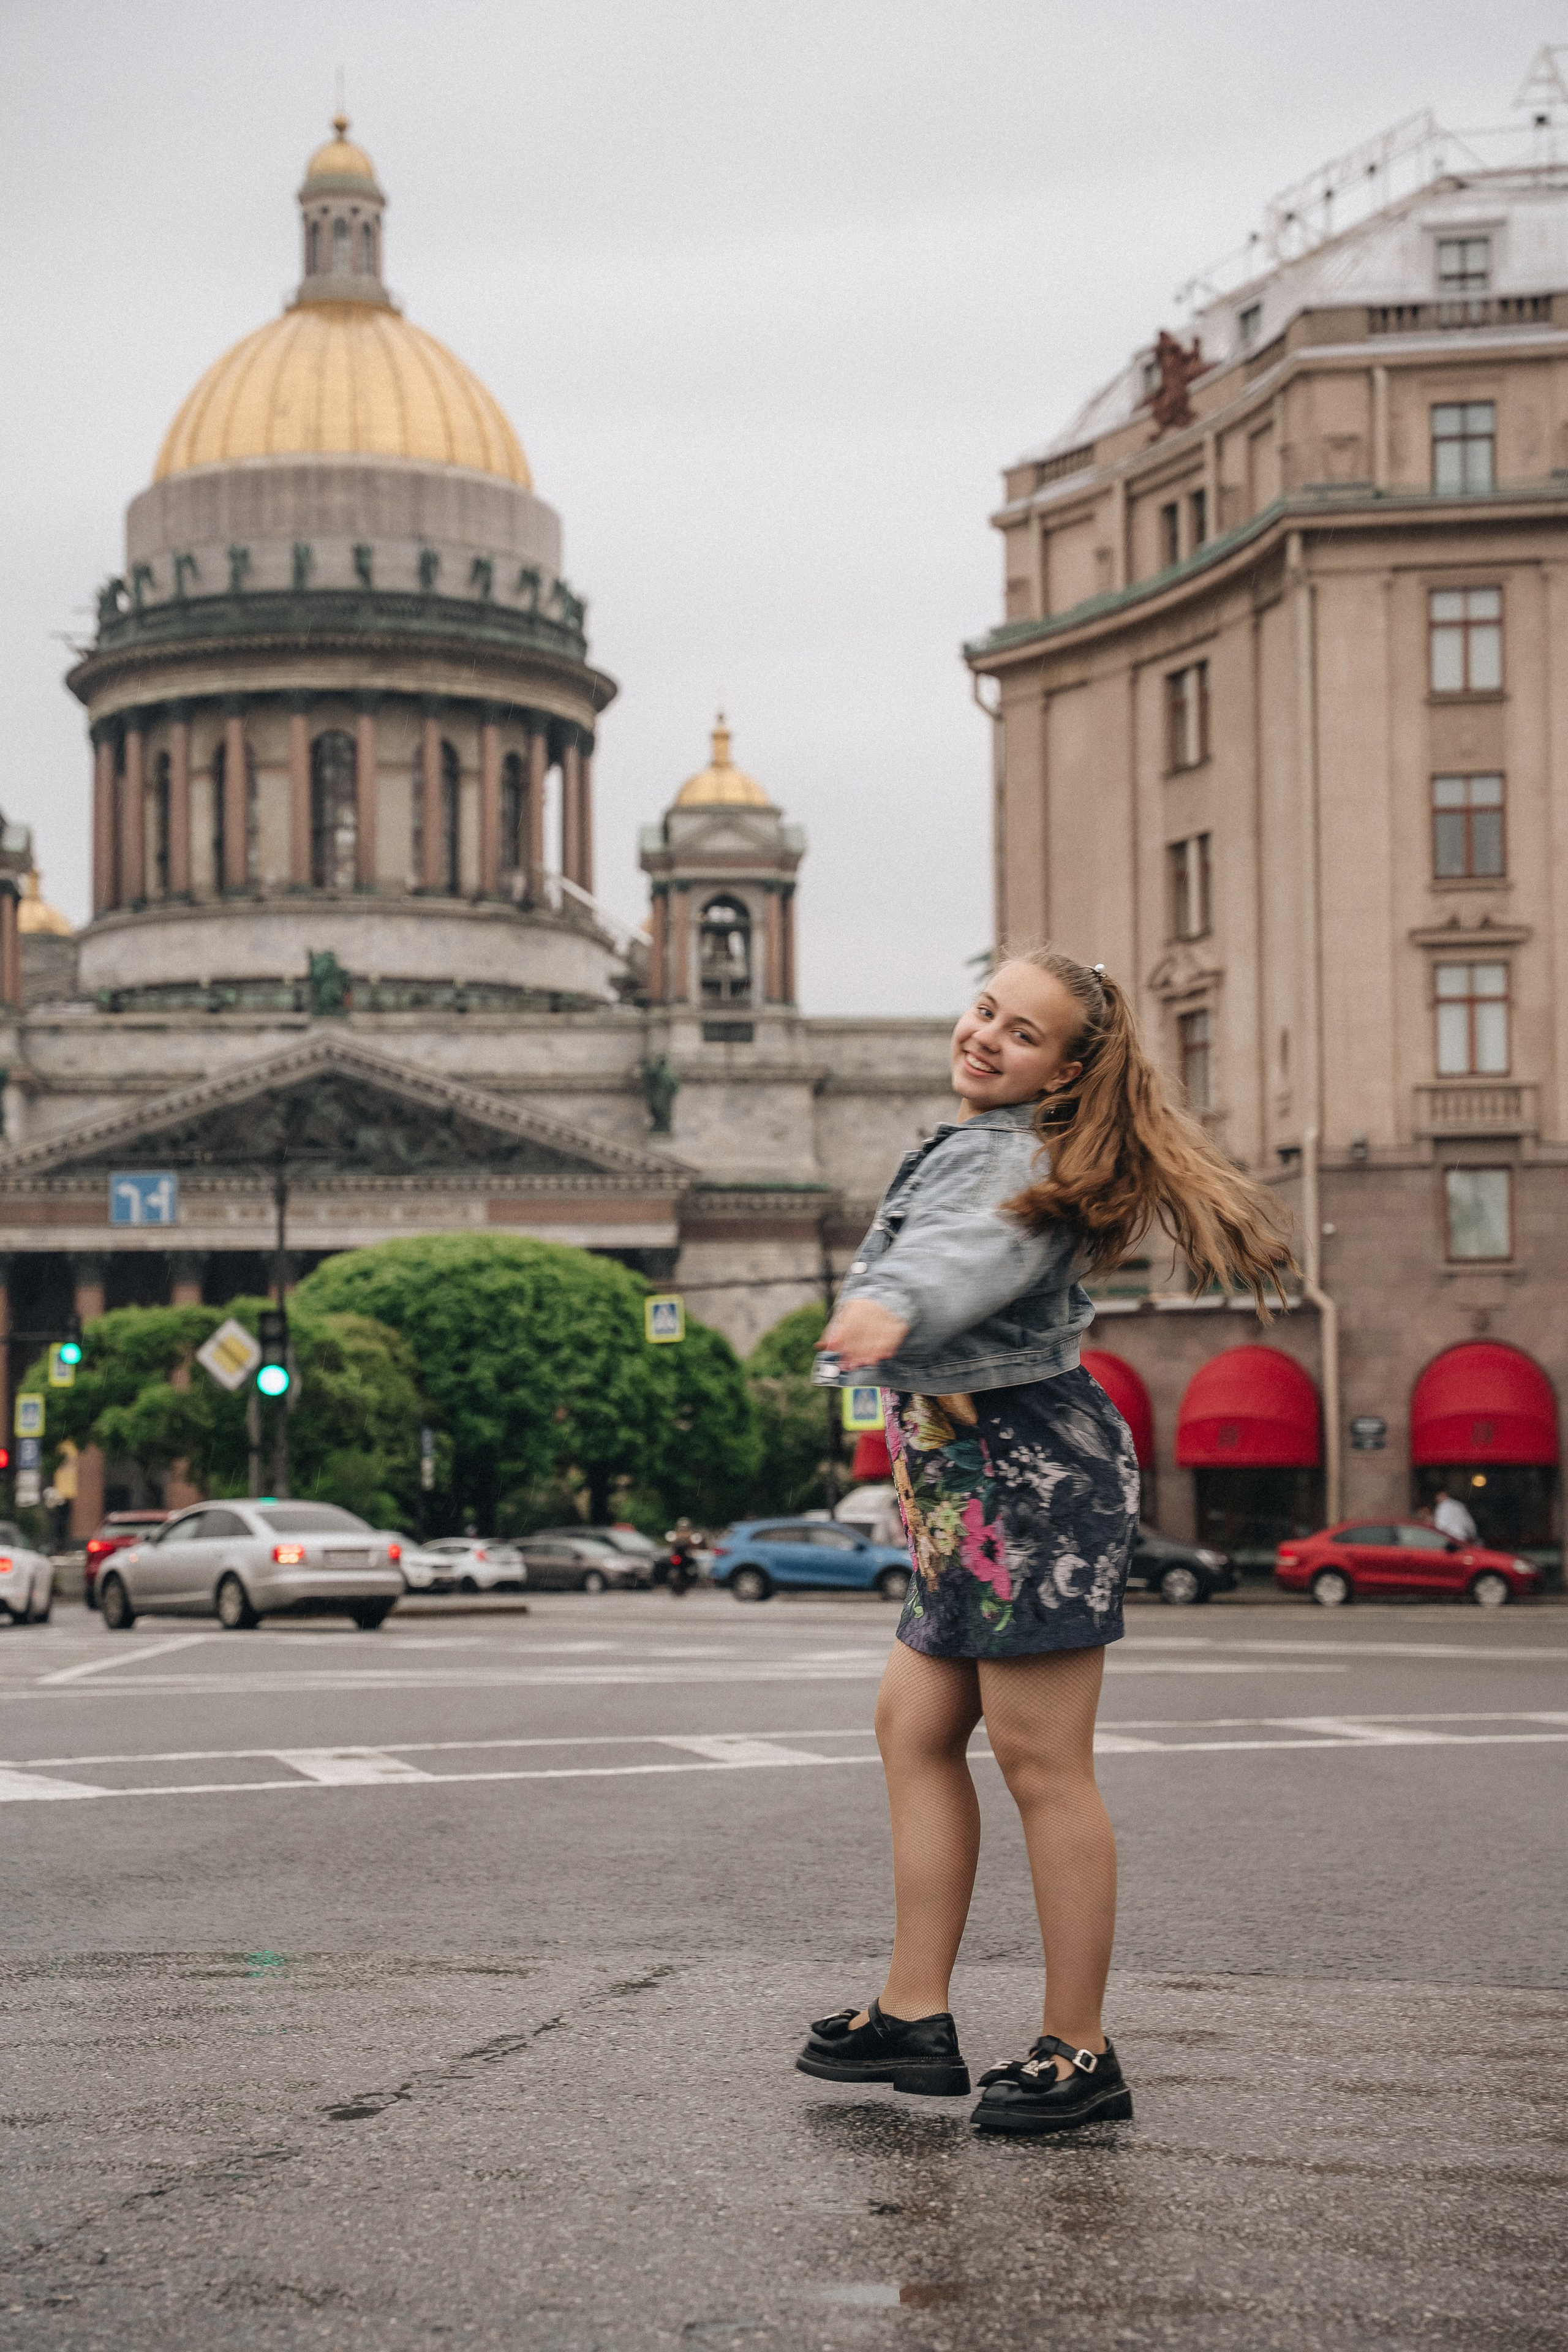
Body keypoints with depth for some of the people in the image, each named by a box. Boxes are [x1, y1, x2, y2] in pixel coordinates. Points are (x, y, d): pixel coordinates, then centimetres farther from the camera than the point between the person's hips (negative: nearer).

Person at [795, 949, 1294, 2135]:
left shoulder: (1024, 1159, -13)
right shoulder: (969, 1147, 18)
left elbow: (978, 1249, -35)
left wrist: (892, 1305, -55)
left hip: (1035, 1473, -10)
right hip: (969, 1481, 10)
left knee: (1040, 1761, -6)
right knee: (915, 1726, 12)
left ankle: (1080, 2054, 2)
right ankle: (915, 2015, 18)